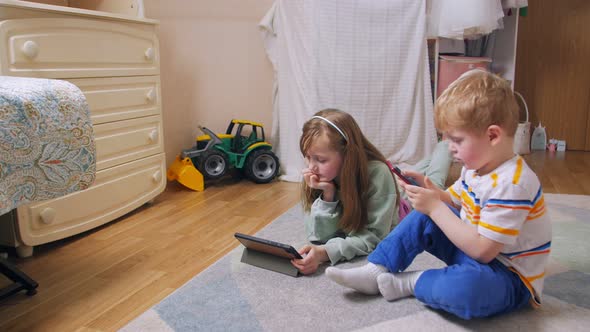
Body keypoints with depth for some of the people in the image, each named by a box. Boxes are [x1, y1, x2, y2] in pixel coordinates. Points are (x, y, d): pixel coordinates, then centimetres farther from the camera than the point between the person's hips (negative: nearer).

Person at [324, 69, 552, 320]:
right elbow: (453, 201, 14)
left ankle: (409, 283, -12)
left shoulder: (511, 185, -29)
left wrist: (434, 206, -27)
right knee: (422, 218, 0)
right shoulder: (476, 166, 0)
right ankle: (375, 271, -2)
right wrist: (431, 191, -8)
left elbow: (483, 250, -30)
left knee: (467, 286, -41)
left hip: (510, 277, -9)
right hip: (475, 247, 9)